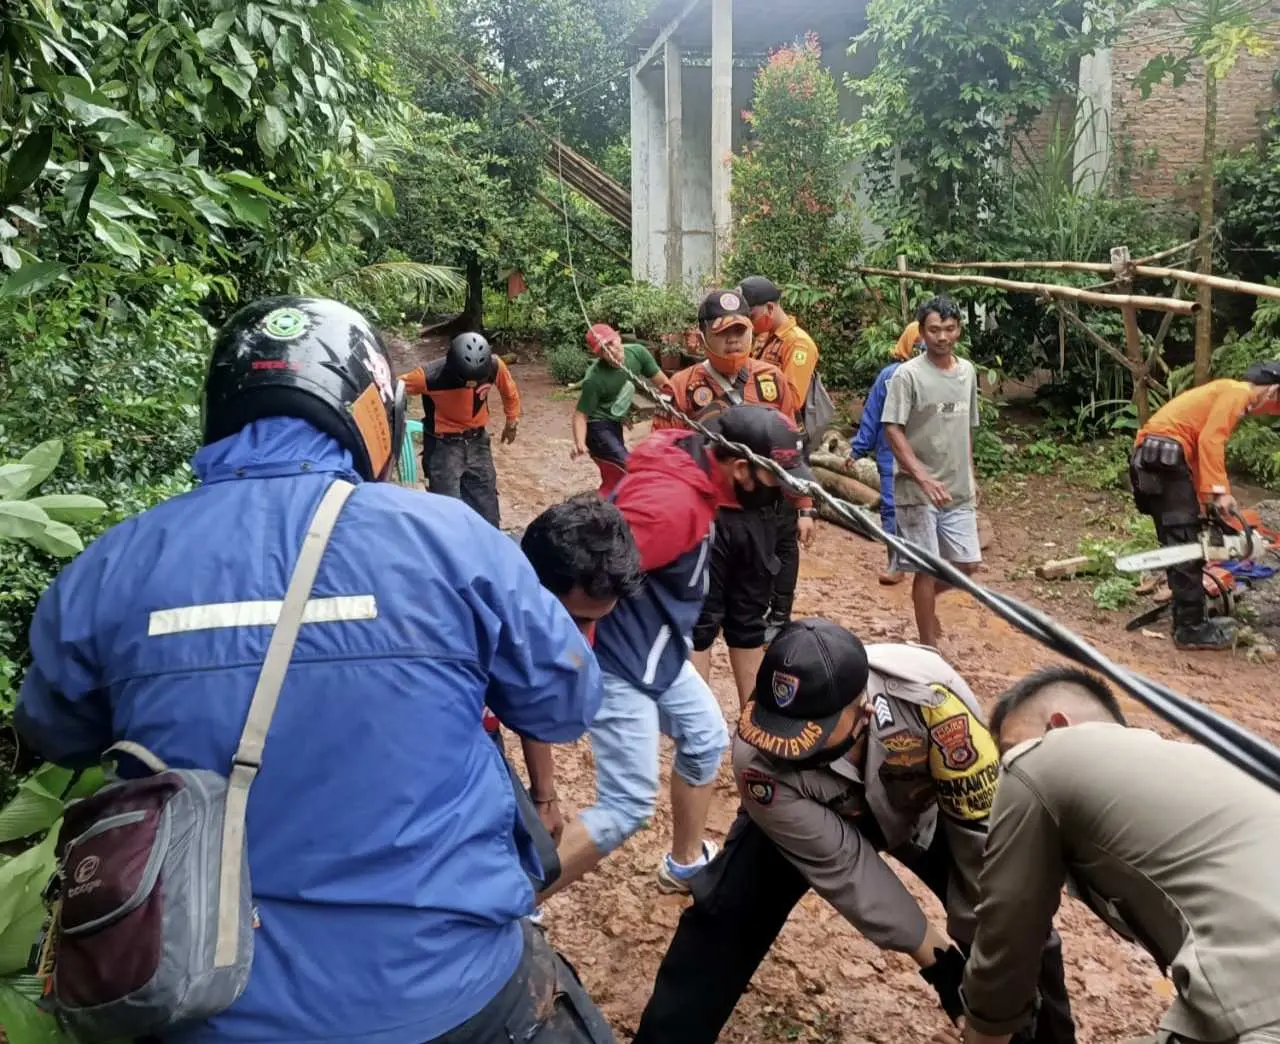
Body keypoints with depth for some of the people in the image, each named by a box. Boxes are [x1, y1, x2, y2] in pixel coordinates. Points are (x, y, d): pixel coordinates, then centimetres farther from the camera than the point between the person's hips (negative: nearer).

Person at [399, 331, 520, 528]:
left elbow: (509, 390, 2)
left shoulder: (495, 366, -20)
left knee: (486, 503, 13)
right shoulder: (431, 376, -30)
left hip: (477, 441, 4)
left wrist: (512, 421, 17)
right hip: (443, 445, -3)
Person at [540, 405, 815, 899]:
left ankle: (685, 865, 42)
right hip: (617, 660, -10)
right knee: (627, 806, -7)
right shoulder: (670, 503, -31)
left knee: (706, 741, 22)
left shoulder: (693, 465, -1)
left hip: (658, 650, 10)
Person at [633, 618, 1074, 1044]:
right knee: (725, 918, -10)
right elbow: (840, 866, -26)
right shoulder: (759, 762, -37)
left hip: (923, 805, 1)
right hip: (808, 818, 0)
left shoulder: (928, 695, -43)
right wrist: (931, 952, -21)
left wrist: (971, 939, -19)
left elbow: (981, 825, -29)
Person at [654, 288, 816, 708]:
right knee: (700, 622, 3)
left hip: (759, 518, 4)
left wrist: (804, 507, 7)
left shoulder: (772, 379, 5)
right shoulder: (682, 386, -6)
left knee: (750, 620, 15)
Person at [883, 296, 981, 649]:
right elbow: (892, 430, -16)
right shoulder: (908, 374, -11)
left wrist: (971, 477, 18)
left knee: (967, 563, 8)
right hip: (917, 492, -6)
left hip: (958, 490, 6)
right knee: (927, 567, -1)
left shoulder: (967, 372, 9)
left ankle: (925, 597, 37)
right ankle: (929, 647, 12)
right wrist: (923, 477, -24)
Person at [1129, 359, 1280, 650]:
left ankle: (1188, 619, 19)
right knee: (1185, 544, -8)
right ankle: (1192, 629, -6)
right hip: (1165, 457, -10)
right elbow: (1210, 441, -16)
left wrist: (1208, 501, 18)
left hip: (1152, 457, 10)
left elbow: (1203, 444, 23)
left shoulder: (1227, 395, 27)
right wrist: (1219, 491, -20)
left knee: (1177, 543, 13)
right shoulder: (1237, 392, -2)